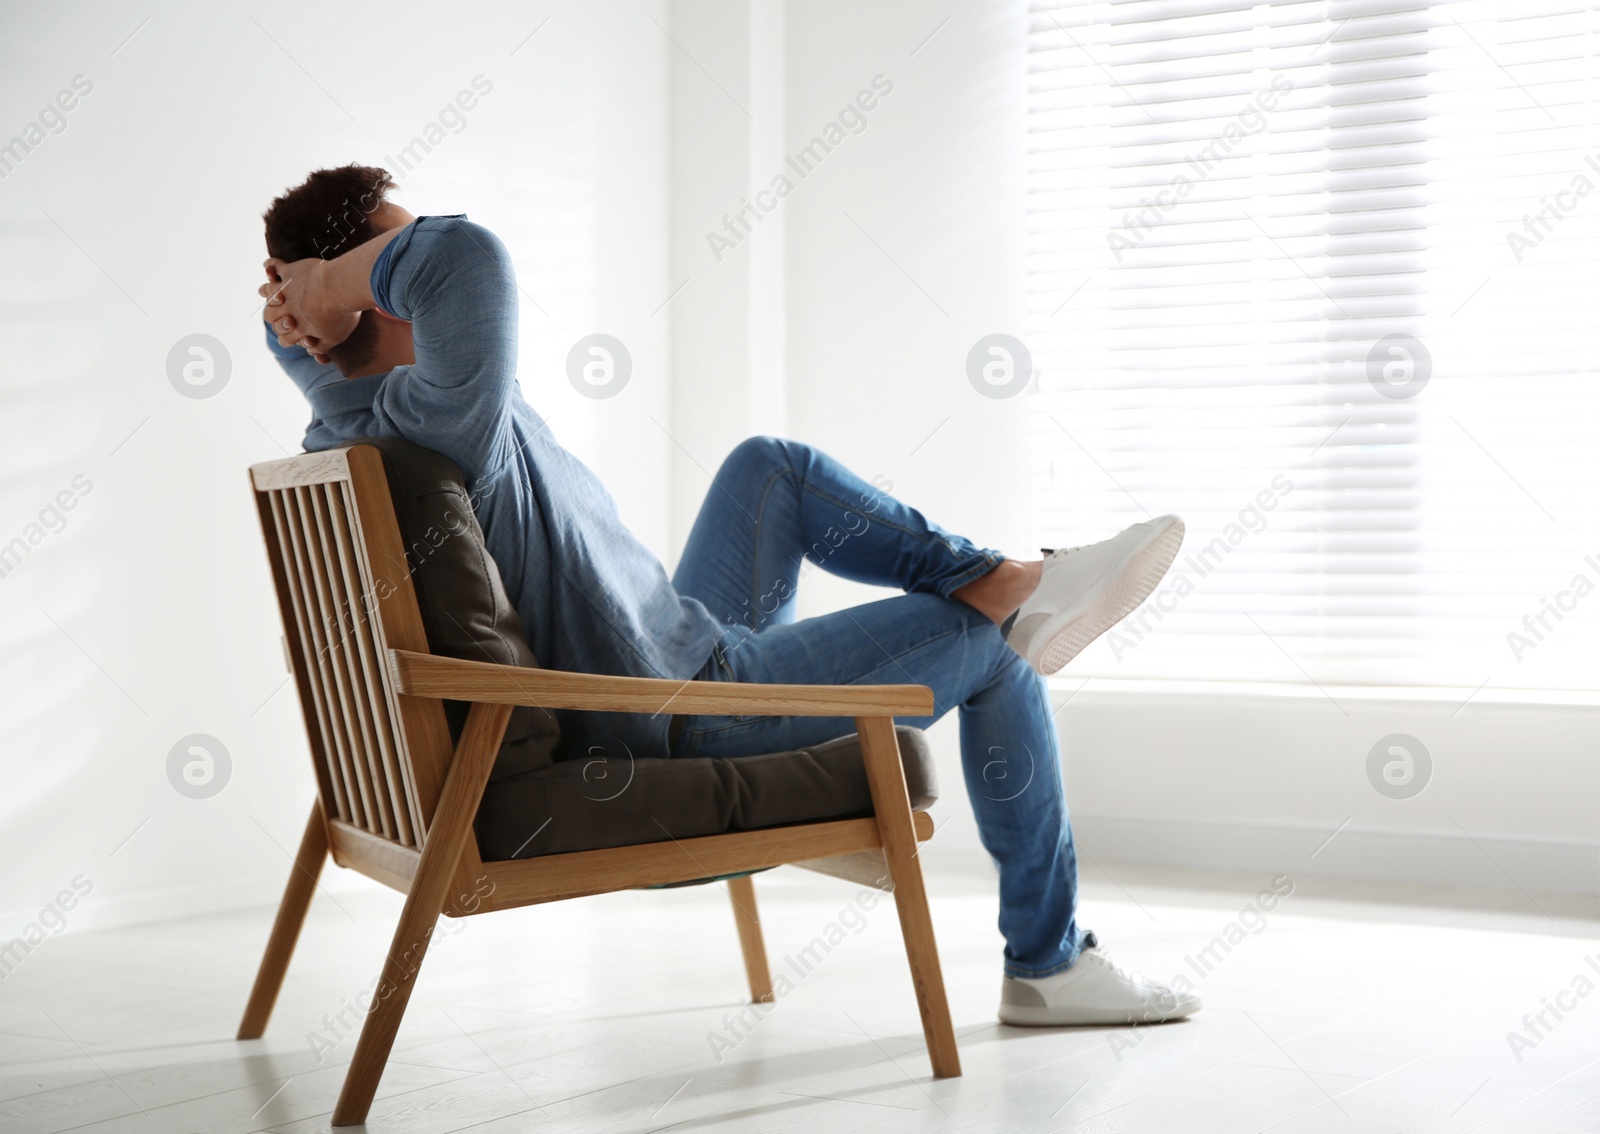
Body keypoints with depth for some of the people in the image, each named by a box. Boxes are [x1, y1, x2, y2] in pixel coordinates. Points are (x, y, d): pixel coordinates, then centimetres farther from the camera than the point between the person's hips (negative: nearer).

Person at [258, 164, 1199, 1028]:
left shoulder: (344, 412, 0)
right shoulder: (443, 421, -30)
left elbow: (299, 338, 21)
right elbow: (467, 254, -47)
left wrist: (306, 312, -4)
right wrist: (328, 281, -28)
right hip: (690, 730, -10)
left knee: (771, 467, 23)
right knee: (991, 654, 3)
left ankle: (1008, 585, 14)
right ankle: (1049, 963, 16)